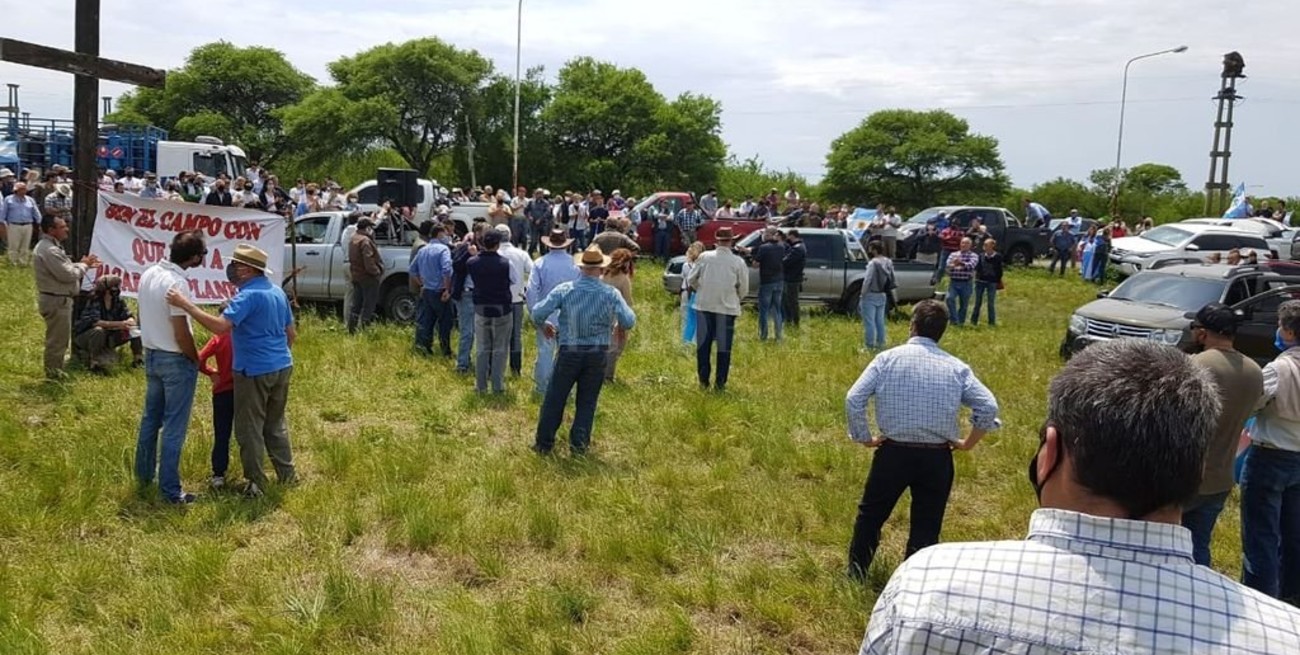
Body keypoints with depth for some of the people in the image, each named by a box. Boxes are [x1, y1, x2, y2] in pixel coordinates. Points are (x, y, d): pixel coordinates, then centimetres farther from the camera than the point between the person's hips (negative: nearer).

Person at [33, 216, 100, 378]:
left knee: (58, 340, 21)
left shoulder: (51, 247, 13)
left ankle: (55, 373, 31)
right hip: (56, 301, -11)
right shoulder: (49, 250, -22)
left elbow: (65, 269, 17)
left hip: (58, 300, 11)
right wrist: (84, 265, -8)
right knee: (57, 341, -2)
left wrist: (83, 264, 5)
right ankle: (54, 376, 7)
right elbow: (67, 274, -24)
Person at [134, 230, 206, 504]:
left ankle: (144, 474, 35)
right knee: (174, 427, -1)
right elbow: (181, 334, -22)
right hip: (176, 360, -8)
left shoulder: (148, 274, 2)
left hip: (151, 355, 8)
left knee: (150, 418, 21)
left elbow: (148, 315, 11)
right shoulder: (177, 284, -24)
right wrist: (197, 360, -7)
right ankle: (170, 490, 5)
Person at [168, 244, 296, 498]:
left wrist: (187, 305, -27)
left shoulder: (249, 295, -18)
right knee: (276, 423, 20)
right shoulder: (277, 292, 9)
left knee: (249, 429, 5)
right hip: (282, 367, 8)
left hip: (255, 372, -8)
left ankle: (256, 482, 12)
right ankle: (287, 474, 25)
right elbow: (291, 333, 15)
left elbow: (220, 326, -31)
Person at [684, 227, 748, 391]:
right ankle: (720, 382, 8)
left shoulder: (704, 257, -3)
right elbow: (743, 289, 1)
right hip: (727, 307, -1)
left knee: (703, 344, 10)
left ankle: (703, 380, 15)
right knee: (724, 346, 7)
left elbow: (691, 280, 3)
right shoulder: (738, 262, -6)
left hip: (704, 305, 1)